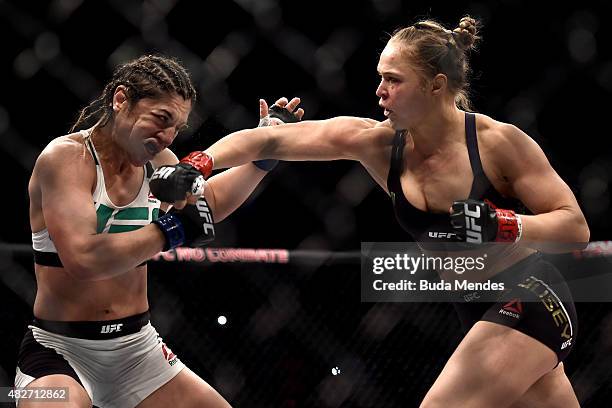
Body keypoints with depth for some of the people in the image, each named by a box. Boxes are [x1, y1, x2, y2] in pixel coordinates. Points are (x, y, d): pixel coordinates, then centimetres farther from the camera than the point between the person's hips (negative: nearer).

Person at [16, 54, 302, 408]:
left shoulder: (159, 162, 4)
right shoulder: (66, 157, -16)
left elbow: (209, 202, 28)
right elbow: (81, 258, -31)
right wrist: (171, 231, -26)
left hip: (138, 348, 7)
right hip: (60, 351, -7)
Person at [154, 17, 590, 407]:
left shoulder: (497, 140, -17)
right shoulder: (375, 142, -5)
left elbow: (576, 227, -12)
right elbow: (267, 140, -9)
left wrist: (500, 225, -28)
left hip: (528, 302, -6)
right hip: (480, 312, 6)